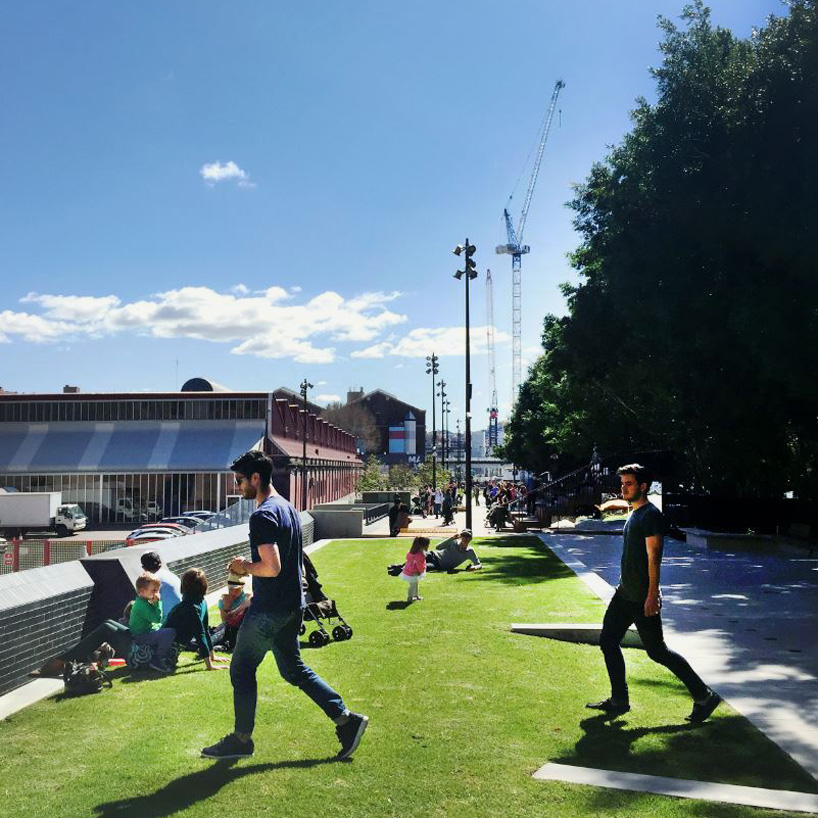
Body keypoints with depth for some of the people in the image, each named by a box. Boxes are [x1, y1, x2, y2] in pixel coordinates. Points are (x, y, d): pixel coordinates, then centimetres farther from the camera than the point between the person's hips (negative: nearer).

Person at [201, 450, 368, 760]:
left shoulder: (262, 516, -19)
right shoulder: (288, 508, 11)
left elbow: (272, 568, -28)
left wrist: (245, 567, -10)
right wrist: (251, 567, 15)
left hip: (269, 609, -9)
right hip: (292, 604, 9)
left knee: (242, 670, 7)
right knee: (293, 669, 17)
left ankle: (241, 740, 19)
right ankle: (346, 719, 13)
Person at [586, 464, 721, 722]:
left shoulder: (651, 515, -16)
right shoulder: (634, 514, 14)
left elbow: (653, 556, -21)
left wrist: (652, 594, -25)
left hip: (643, 599, -10)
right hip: (625, 594, 10)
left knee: (657, 651, -2)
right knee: (608, 641, 9)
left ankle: (704, 697, 10)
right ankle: (619, 701, 19)